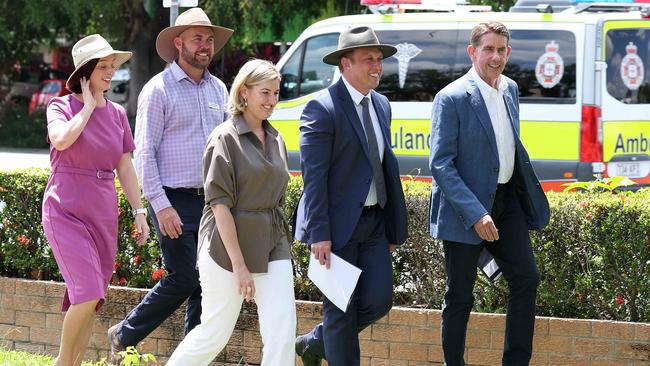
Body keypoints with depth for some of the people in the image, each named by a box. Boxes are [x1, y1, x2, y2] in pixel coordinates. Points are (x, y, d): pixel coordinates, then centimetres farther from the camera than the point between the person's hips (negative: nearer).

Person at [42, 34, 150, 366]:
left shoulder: (117, 114, 11)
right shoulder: (61, 107, -2)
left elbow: (125, 168, 13)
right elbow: (62, 140, -24)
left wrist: (139, 212, 7)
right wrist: (89, 105, -11)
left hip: (103, 214, 5)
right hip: (66, 211, -5)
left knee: (90, 301, 5)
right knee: (88, 292, -19)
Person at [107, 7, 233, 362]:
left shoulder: (218, 89, 13)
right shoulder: (158, 90, -6)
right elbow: (144, 152, -10)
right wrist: (161, 207, -16)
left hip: (211, 200, 6)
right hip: (175, 200, -6)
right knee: (184, 278, -8)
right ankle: (125, 336, 10)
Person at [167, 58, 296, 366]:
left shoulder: (276, 140, 12)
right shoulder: (226, 138, -10)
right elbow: (220, 205, -14)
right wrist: (239, 265, -18)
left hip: (272, 246, 6)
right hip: (228, 245, -6)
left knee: (282, 332, -6)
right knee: (215, 333, 4)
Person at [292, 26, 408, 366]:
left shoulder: (381, 105, 12)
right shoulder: (322, 108, -13)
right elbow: (314, 175, -16)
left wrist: (395, 225, 15)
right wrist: (319, 234, -20)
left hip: (374, 222, 7)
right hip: (338, 224, -7)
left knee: (378, 300, 2)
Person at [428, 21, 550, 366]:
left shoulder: (510, 89, 7)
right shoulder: (452, 98, -16)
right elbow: (440, 165, -18)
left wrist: (528, 189, 14)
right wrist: (476, 214, -24)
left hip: (507, 199, 6)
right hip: (466, 206, -6)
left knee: (526, 278, -1)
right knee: (460, 295, 3)